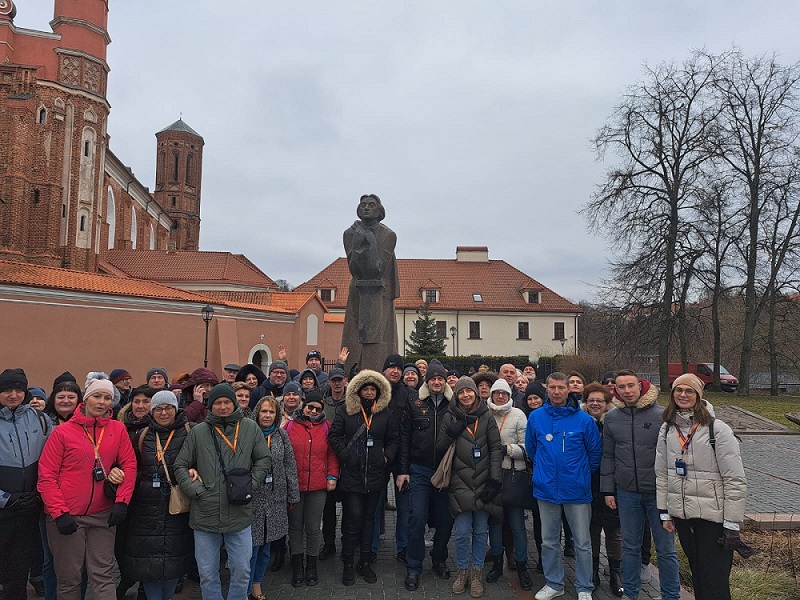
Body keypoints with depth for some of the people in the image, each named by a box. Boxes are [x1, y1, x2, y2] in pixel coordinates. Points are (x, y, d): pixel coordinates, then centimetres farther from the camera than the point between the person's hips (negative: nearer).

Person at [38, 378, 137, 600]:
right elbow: (46, 476, -5)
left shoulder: (118, 429, 3)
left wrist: (122, 501, -5)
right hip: (67, 516, -1)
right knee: (70, 579, 9)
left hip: (102, 515, 2)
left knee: (103, 576, 5)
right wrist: (59, 512, -11)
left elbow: (130, 465, 5)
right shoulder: (62, 432, -4)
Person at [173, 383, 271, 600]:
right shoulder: (198, 432, 1)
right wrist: (195, 490, -5)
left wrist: (250, 485, -3)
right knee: (207, 573, 12)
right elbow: (180, 466, 6)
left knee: (242, 570, 10)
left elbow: (264, 460, 7)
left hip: (239, 515, 0)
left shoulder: (250, 428, 1)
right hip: (205, 516, 0)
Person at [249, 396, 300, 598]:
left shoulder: (281, 435, 5)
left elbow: (290, 466, 7)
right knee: (251, 545, 0)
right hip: (251, 499, -4)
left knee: (265, 545, 14)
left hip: (275, 500, 4)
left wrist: (292, 496, 7)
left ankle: (257, 583, 32)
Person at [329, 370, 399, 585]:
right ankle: (348, 564, 11)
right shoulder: (346, 411, 0)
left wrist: (387, 457, -4)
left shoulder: (386, 413, 4)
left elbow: (394, 439, 8)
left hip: (375, 474, 2)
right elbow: (334, 436, -1)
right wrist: (345, 455, -9)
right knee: (354, 517, -3)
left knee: (369, 518, 12)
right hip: (351, 474, -2)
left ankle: (365, 562, 24)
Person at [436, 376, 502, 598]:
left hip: (484, 482, 1)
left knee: (481, 530, 9)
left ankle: (476, 573, 24)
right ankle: (462, 571, 21)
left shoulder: (486, 417, 4)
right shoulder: (450, 417, 2)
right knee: (462, 532, 1)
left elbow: (496, 448, 1)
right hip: (460, 482, -1)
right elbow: (439, 448, 2)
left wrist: (495, 479, -6)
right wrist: (451, 433, -15)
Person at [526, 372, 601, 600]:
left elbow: (595, 452, 2)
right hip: (546, 489, 2)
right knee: (549, 541, 14)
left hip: (577, 491, -2)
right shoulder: (536, 417, -3)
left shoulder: (584, 419, -9)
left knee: (582, 543, 7)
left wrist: (583, 475, 9)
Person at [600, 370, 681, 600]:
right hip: (627, 493, 3)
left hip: (658, 492, -3)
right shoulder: (612, 418, 2)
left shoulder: (661, 415, -9)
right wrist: (608, 490, 8)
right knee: (630, 547, 15)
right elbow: (608, 457, 9)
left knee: (665, 548, 7)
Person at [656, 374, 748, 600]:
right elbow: (662, 474, 10)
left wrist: (732, 524, -12)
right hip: (681, 515, 5)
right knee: (697, 576, 17)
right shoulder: (667, 429, 4)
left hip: (713, 517, -5)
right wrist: (664, 513, 9)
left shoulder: (717, 429, -12)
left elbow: (735, 481, -12)